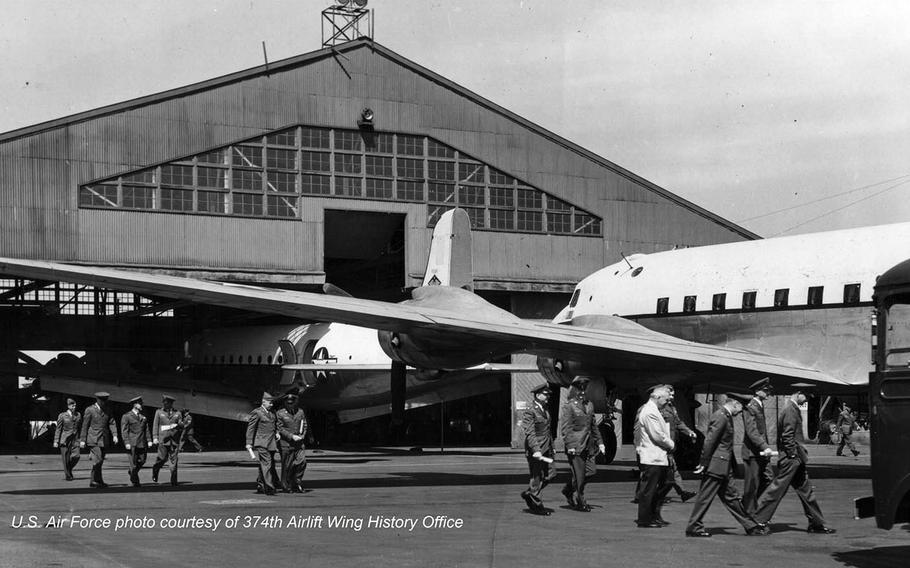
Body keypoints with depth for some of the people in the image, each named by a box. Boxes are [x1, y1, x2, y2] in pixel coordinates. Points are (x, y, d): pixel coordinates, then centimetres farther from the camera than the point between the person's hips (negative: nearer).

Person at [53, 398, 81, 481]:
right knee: (66, 459, -2)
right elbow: (58, 429, 2)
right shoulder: (62, 416, 1)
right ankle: (67, 475, 11)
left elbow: (80, 428, 15)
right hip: (65, 439, -2)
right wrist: (56, 441, -2)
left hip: (75, 439, 2)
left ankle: (69, 470, 15)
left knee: (76, 456, -12)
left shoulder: (78, 415, 9)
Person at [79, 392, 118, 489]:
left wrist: (114, 435, -8)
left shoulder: (106, 410, 12)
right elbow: (85, 425, -2)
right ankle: (99, 481, -12)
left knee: (100, 461, 7)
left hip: (104, 440, 5)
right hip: (93, 440, -5)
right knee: (97, 460, -15)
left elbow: (112, 423, 7)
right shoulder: (90, 410, -3)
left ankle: (93, 481, 16)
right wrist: (82, 440, -4)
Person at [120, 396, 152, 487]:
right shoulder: (126, 416, 0)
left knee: (142, 461, 3)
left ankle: (132, 473, 30)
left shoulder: (143, 416, 17)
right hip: (132, 443, -5)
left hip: (142, 443, 5)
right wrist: (126, 442, -13)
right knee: (133, 462, -3)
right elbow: (124, 431, -5)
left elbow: (146, 429, 15)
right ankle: (135, 481, 6)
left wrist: (149, 440, 4)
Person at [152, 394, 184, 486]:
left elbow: (181, 426, 15)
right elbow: (155, 425, 6)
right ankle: (155, 470, 23)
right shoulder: (159, 412, 9)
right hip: (163, 439, -1)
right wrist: (155, 437, -4)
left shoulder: (177, 413, 13)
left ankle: (174, 481, -3)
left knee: (173, 460, -4)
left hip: (174, 440, 1)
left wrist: (180, 424, -9)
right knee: (163, 458, -7)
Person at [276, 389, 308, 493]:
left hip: (300, 443, 3)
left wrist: (302, 436, -3)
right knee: (287, 466, 0)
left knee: (302, 461, -12)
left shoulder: (300, 412, 13)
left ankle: (297, 482, 6)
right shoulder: (280, 413, 1)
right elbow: (280, 429, -4)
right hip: (286, 444, -3)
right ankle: (287, 486, 11)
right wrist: (292, 436, -13)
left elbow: (305, 426, 15)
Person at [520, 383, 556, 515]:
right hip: (535, 449, -9)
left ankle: (528, 493, 23)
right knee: (537, 477, 0)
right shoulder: (529, 412, -15)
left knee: (551, 474, 8)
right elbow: (530, 433, -22)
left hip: (546, 448, 9)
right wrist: (536, 450, -30)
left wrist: (552, 447, 24)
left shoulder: (545, 409, 13)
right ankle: (536, 505, 12)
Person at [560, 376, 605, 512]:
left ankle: (568, 490, 21)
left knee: (591, 470, 1)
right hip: (576, 446, -7)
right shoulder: (569, 406, -6)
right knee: (579, 474, -3)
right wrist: (569, 445, -17)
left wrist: (599, 442, 16)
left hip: (588, 445, 7)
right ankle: (579, 502, 9)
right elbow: (566, 428, -10)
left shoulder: (589, 405, 15)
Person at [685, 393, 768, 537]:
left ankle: (751, 526, 18)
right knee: (705, 497, -3)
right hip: (716, 466, -10)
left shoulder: (725, 417, 14)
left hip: (722, 468, 10)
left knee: (731, 497, 13)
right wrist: (704, 464, -18)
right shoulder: (720, 417, -17)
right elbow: (709, 441, -20)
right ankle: (693, 528, 4)